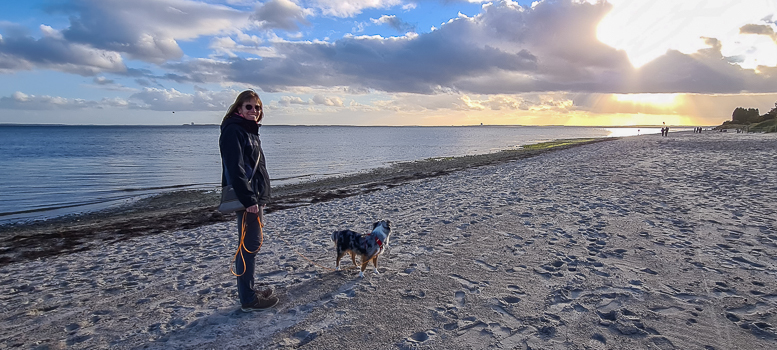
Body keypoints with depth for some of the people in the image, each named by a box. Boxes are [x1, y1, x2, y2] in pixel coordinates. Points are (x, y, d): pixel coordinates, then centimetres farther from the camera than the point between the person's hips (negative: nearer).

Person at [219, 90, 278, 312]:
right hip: (247, 200, -10)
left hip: (255, 198, 10)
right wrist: (249, 200, -24)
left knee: (251, 245, 16)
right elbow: (235, 169, -22)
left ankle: (249, 290, 29)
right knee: (249, 247, -4)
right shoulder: (233, 131, -13)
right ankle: (248, 300, 6)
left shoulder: (249, 131, 17)